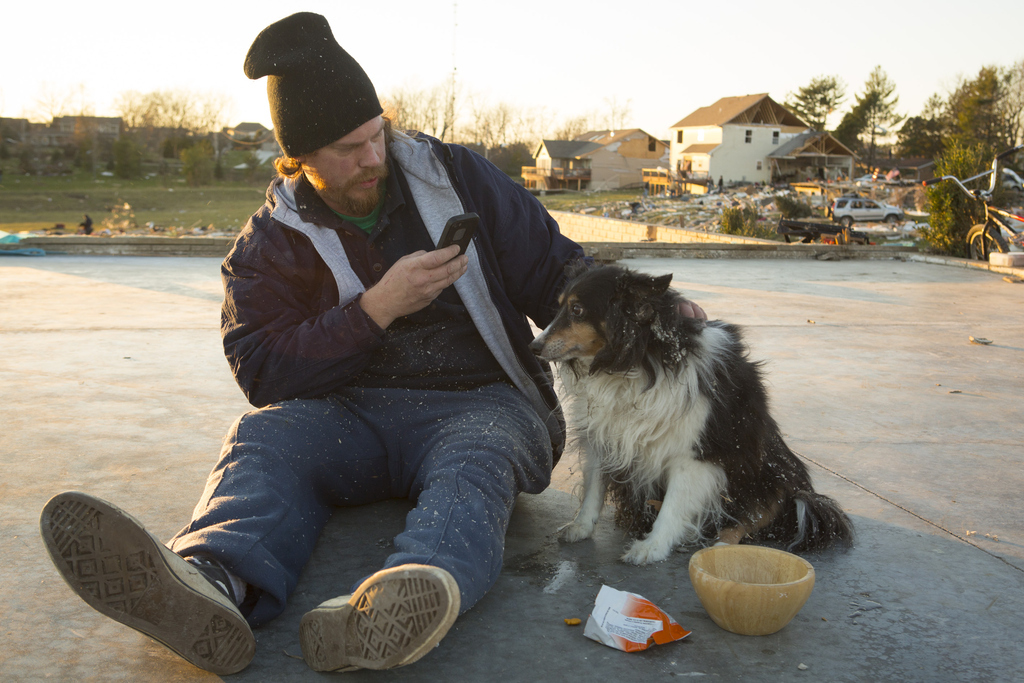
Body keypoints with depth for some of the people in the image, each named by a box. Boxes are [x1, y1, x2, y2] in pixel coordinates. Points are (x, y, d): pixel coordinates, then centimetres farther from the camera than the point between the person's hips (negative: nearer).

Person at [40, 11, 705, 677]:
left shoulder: (456, 176, 8)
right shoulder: (269, 242, 6)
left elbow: (555, 270, 10)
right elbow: (261, 371, -5)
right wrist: (378, 307, -16)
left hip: (481, 402, 0)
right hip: (349, 413, 1)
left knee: (477, 462, -35)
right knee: (265, 436, -29)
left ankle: (403, 599, -66)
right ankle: (210, 582, -58)